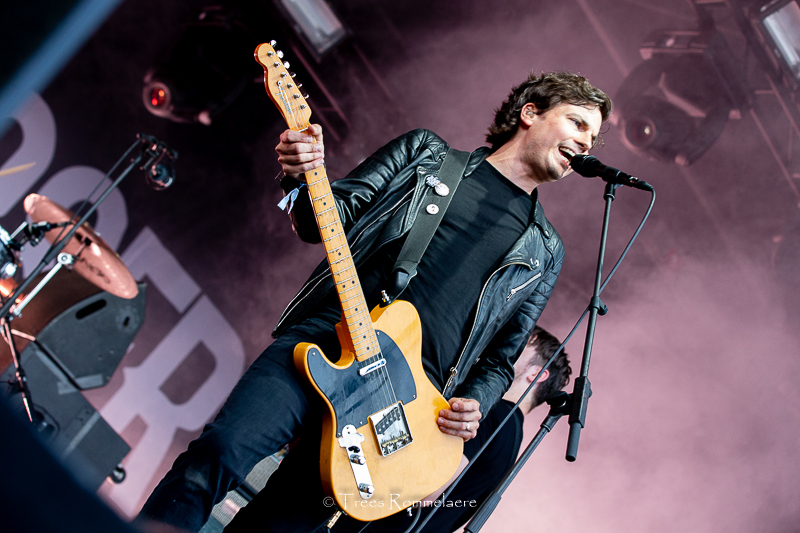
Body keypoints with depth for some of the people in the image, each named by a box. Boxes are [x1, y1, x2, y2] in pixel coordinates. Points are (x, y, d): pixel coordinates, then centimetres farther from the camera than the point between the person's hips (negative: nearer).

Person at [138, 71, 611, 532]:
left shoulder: (544, 252, 19)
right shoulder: (426, 153, 15)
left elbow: (501, 357, 21)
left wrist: (473, 405, 0)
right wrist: (304, 176, -10)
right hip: (325, 341, -1)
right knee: (216, 455, -22)